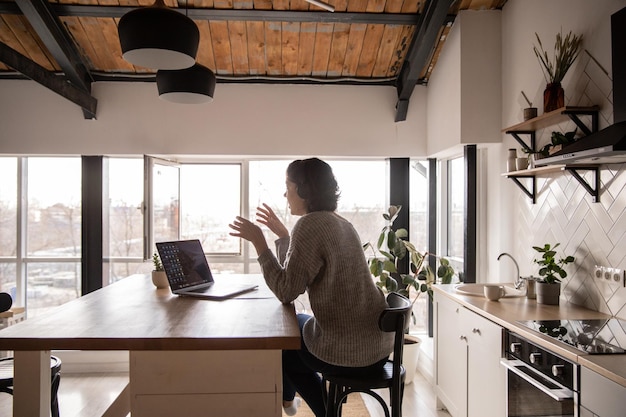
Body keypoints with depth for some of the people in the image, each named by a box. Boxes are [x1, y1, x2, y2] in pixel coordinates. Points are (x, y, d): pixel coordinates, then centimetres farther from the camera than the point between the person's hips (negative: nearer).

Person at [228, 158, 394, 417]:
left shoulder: (310, 224, -18)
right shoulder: (339, 223, 11)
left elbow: (286, 292, -18)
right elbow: (300, 276, 16)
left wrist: (258, 241, -12)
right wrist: (282, 234, 18)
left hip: (347, 350, -8)